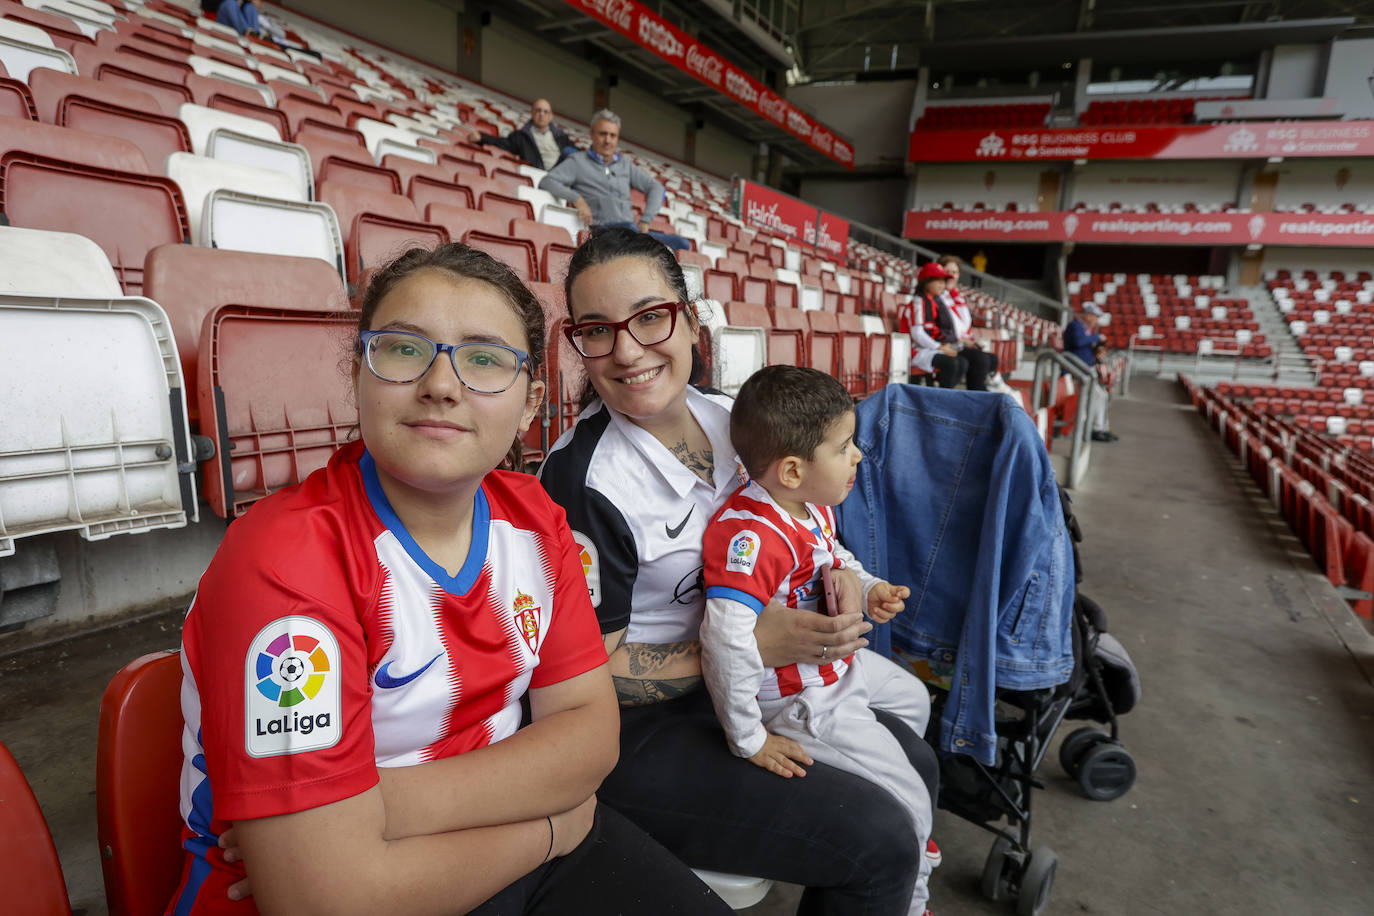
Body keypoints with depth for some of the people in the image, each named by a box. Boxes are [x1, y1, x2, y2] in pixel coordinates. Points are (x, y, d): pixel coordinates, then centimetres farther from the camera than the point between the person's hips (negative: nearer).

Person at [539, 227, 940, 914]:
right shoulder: (583, 478, -24)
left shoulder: (728, 415, -3)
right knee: (879, 843, -13)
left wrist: (838, 575, -7)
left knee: (915, 765, 12)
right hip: (636, 728, -7)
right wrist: (758, 645, -23)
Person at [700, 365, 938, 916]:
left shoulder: (815, 505, -6)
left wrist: (870, 591, -5)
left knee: (913, 698, 31)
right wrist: (748, 740, -29)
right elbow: (727, 643, -40)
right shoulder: (751, 536, -37)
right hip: (801, 701, -10)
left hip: (838, 663, 10)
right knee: (909, 803, 1)